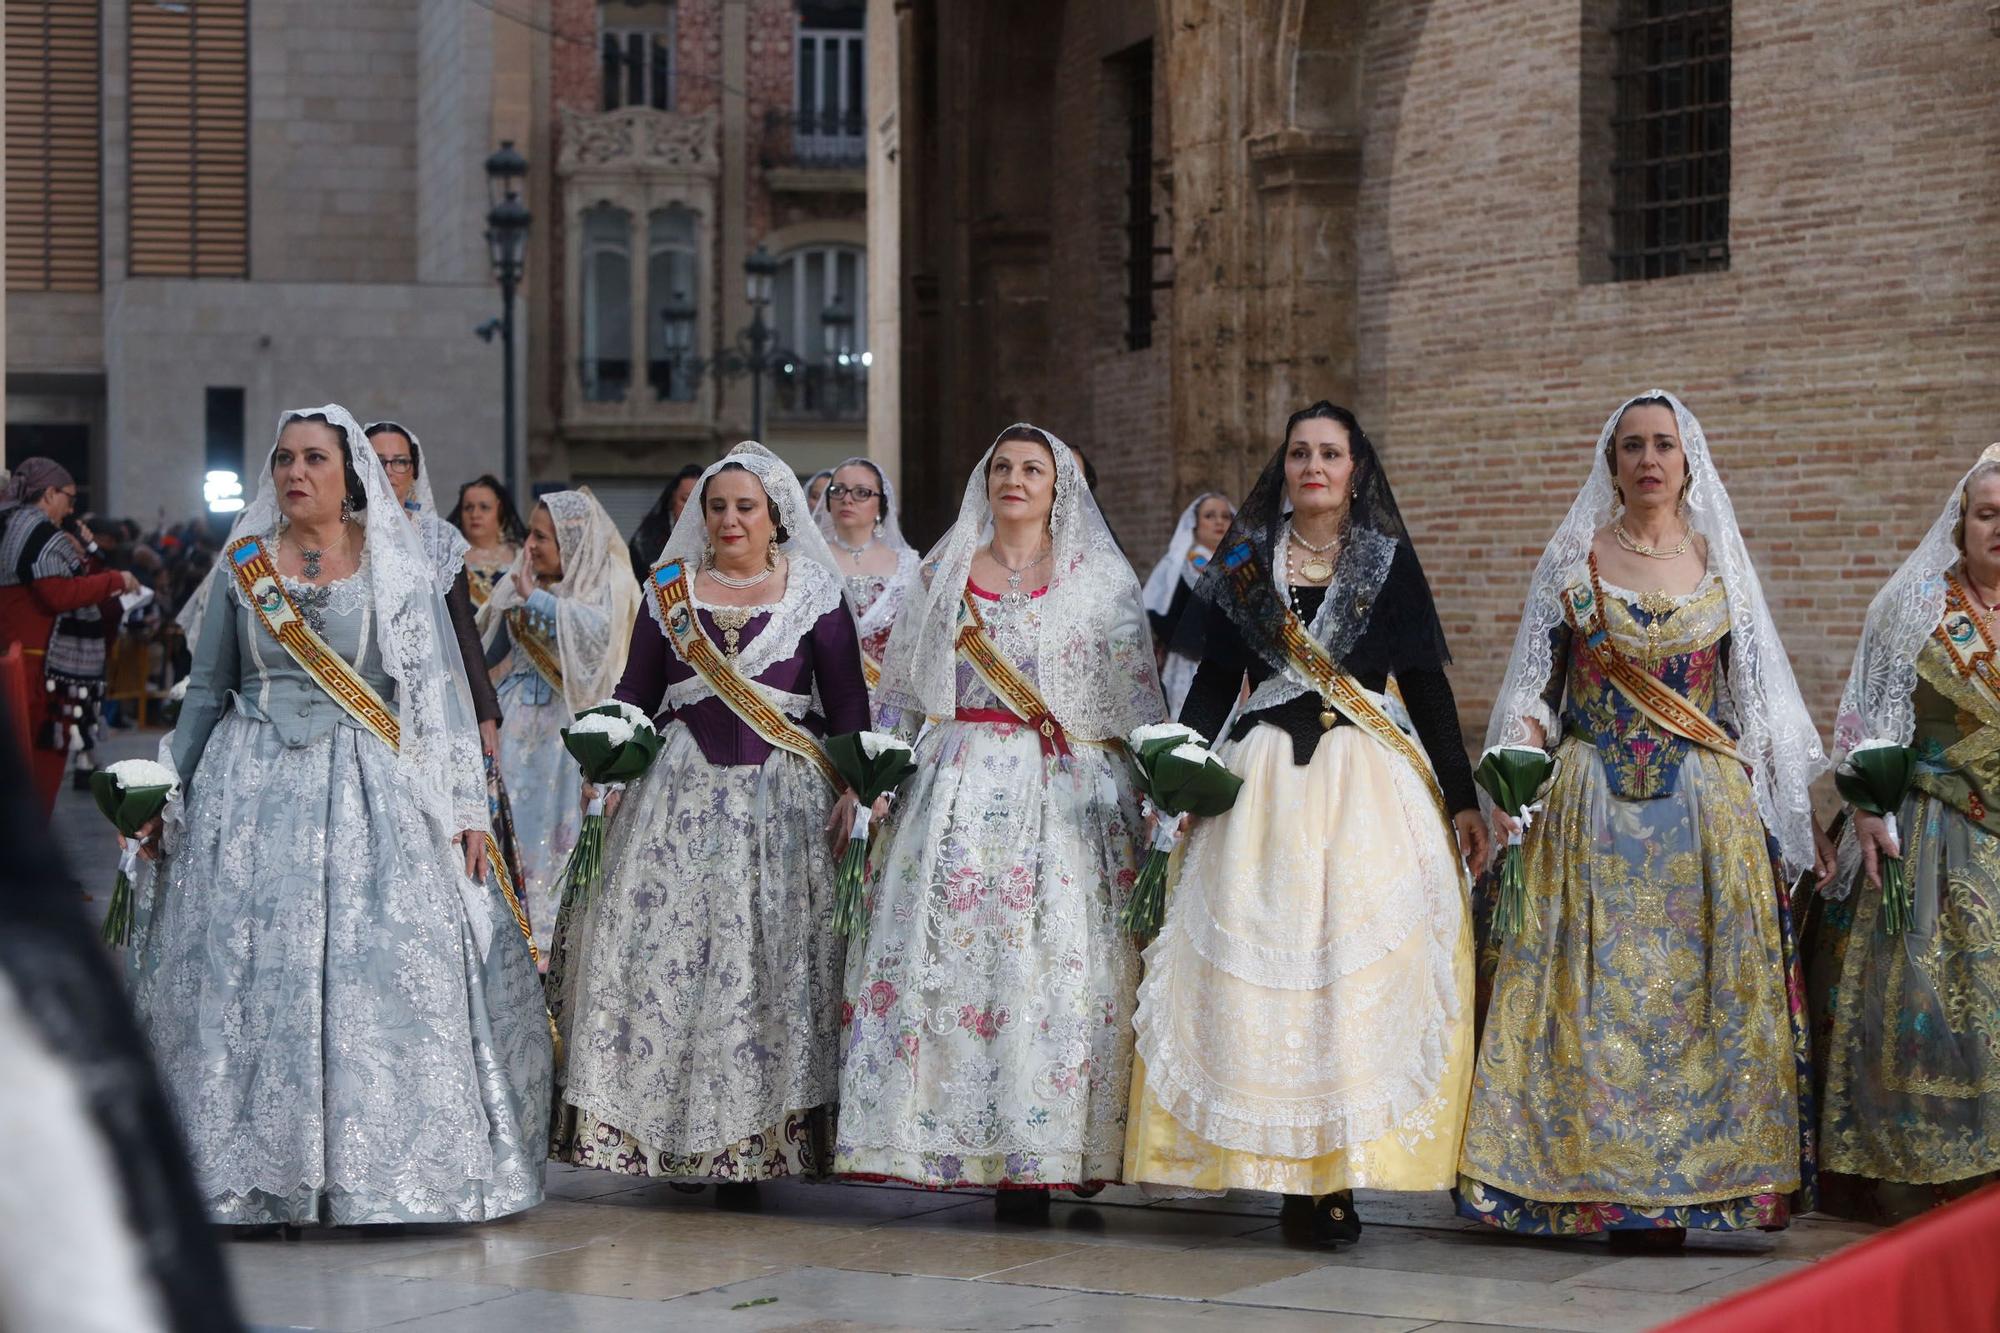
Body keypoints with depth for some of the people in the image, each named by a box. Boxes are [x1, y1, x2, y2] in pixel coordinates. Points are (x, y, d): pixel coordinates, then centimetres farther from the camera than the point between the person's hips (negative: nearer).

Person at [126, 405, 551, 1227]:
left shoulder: (397, 569, 4)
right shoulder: (242, 566, 10)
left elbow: (441, 690, 1)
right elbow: (207, 691, 15)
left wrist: (465, 805, -4)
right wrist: (171, 797, 12)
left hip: (369, 789, -2)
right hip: (255, 788, 2)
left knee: (380, 971, -7)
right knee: (249, 975, -3)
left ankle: (371, 1168, 1)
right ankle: (259, 1169, 4)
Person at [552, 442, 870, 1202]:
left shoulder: (814, 592, 6)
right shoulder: (668, 590, 12)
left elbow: (847, 699, 2)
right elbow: (634, 694, 12)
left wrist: (852, 785, -8)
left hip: (784, 795, -2)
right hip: (682, 790, 2)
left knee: (766, 960, -5)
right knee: (662, 943, -7)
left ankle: (752, 1148, -3)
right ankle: (666, 1135, -2)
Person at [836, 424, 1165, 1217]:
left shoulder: (1100, 578, 9)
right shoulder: (944, 572, 15)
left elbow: (1139, 698, 4)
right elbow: (900, 690, 16)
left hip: (1066, 793, -2)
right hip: (961, 789, 2)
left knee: (1055, 962, -8)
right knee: (946, 952, -8)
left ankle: (1035, 1157, -5)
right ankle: (969, 1145, -5)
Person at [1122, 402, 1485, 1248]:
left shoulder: (1387, 561, 8)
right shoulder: (1246, 562, 11)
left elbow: (1425, 685, 6)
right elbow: (1216, 678, 12)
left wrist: (1462, 798, 1)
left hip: (1370, 784, -1)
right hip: (1265, 780, 1)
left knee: (1361, 963, -9)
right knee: (1259, 966, -7)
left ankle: (1334, 1171, -6)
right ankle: (1294, 1174, -4)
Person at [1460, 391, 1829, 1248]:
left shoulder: (1719, 563, 8)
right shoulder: (1572, 559, 4)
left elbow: (1757, 698, 12)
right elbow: (1532, 691, 5)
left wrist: (1775, 810, 6)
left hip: (1707, 812, 1)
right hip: (1591, 810, -1)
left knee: (1701, 991, -3)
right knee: (1598, 994, -4)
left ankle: (1682, 1181, 2)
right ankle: (1607, 1183, 2)